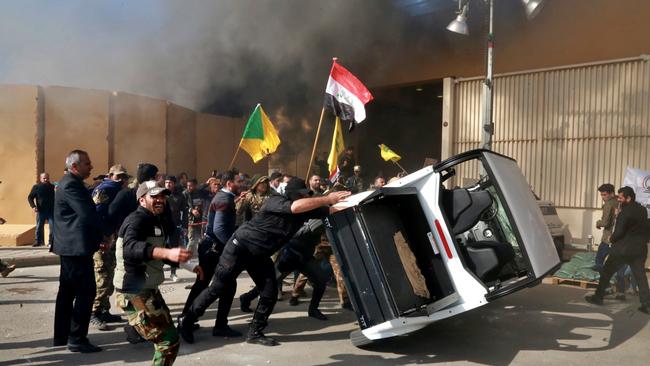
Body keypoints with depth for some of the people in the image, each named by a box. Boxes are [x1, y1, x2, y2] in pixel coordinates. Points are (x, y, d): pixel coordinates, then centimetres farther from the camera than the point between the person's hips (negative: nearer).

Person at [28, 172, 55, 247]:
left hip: (51, 211, 0)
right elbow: (30, 197, 3)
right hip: (41, 211, 0)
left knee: (52, 226, -4)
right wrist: (33, 206, -11)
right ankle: (38, 241, 16)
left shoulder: (52, 187, 8)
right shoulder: (36, 187, 5)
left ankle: (51, 242, 2)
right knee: (39, 227, 6)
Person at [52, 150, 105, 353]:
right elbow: (87, 214, -23)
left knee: (67, 291, 15)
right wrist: (103, 235, -8)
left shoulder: (69, 183, 17)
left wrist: (99, 236, 9)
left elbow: (84, 211, 17)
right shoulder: (71, 184, -16)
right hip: (77, 246, -11)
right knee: (86, 291, -7)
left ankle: (62, 335, 24)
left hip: (69, 246, 11)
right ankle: (77, 339, -1)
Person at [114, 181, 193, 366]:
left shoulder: (156, 220, 12)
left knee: (167, 338, 24)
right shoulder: (137, 219, -19)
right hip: (135, 293, -10)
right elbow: (130, 248, -41)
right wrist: (168, 252, -55)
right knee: (169, 341, -11)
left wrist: (188, 264, 20)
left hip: (148, 290, 10)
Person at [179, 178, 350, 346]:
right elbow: (295, 206, -42)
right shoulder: (276, 201, -23)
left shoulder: (304, 211, -4)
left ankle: (254, 333, 17)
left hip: (260, 255, 7)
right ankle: (187, 321, 20)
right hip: (240, 247, -7)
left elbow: (329, 210, -7)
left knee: (270, 294, 1)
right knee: (218, 289, 1)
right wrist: (327, 199, -41)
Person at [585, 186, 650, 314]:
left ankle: (598, 297, 14)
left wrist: (611, 239, 0)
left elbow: (618, 232, -17)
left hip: (623, 249, -6)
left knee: (606, 272, 8)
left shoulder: (625, 212, -16)